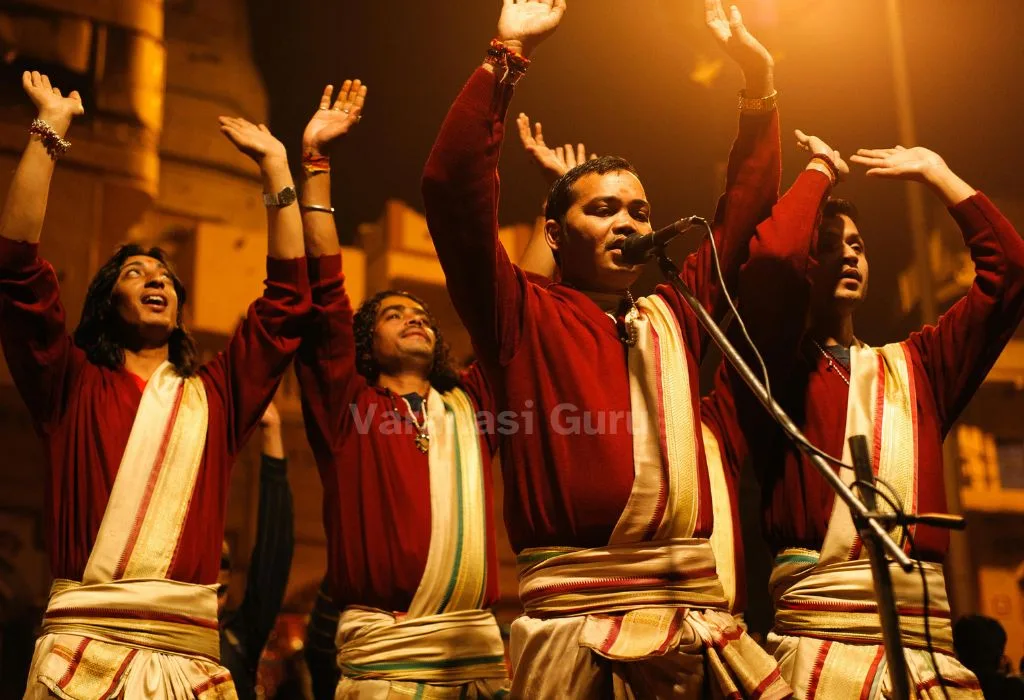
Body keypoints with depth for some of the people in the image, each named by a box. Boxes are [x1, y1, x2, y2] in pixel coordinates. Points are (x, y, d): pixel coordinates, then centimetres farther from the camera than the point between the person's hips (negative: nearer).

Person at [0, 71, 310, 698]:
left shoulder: (217, 394, 16)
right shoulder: (73, 384, 11)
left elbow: (288, 299, 15)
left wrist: (275, 164, 17)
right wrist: (51, 128, 2)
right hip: (83, 647, -2)